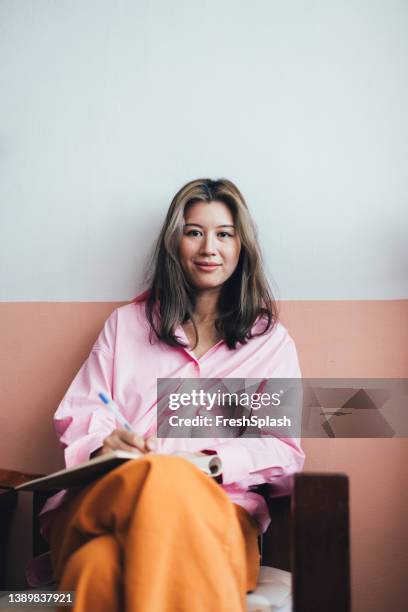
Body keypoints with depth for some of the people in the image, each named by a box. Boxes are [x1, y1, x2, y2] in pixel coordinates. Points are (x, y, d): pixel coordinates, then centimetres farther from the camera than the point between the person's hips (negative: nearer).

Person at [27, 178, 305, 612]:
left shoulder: (271, 340, 21)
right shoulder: (127, 323, 24)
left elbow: (285, 452, 12)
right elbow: (76, 417, 17)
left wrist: (216, 460, -10)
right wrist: (102, 443, -9)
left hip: (218, 510, 0)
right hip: (99, 505, 1)